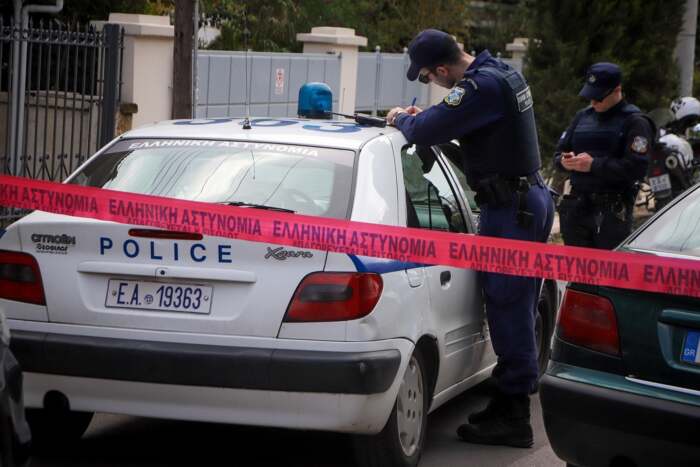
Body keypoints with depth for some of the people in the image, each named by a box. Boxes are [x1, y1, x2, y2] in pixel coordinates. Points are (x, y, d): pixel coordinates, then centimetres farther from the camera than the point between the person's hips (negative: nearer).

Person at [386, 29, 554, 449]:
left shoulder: (481, 87, -22)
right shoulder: (503, 72, 10)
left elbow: (425, 131, -23)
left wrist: (401, 119, -1)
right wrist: (424, 116, 15)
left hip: (509, 209, -10)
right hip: (533, 197, 10)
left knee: (508, 309, -6)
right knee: (518, 308, 15)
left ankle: (513, 420, -3)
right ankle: (512, 404, 23)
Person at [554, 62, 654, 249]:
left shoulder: (634, 122, -4)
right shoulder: (583, 117, 17)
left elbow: (636, 168, -15)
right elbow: (559, 152, 20)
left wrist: (594, 165, -16)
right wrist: (565, 161, -5)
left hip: (613, 212, -6)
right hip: (577, 206, 7)